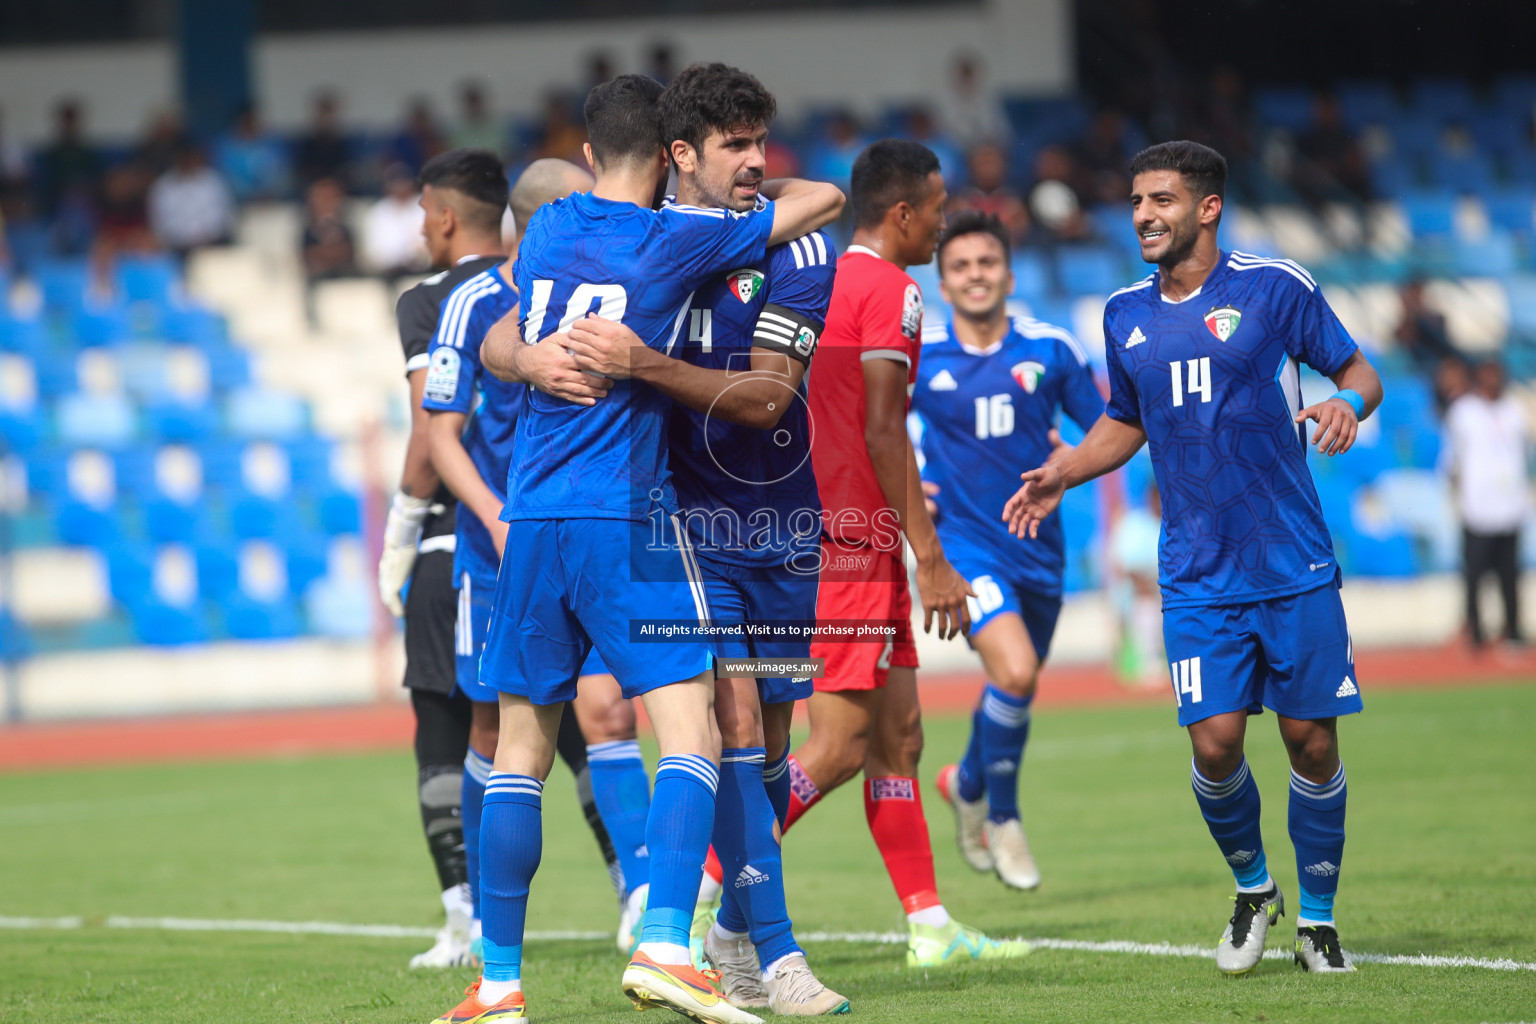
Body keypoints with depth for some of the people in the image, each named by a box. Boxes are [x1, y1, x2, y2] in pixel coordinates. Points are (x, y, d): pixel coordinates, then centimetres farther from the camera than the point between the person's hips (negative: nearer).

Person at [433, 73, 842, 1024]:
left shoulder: (546, 230, 10)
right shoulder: (679, 239, -4)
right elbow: (824, 200, 6)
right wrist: (759, 190, 25)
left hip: (534, 518, 5)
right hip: (628, 518, -5)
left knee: (520, 755, 9)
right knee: (693, 740, -6)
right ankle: (664, 947, -22)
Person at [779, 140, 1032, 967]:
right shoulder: (891, 291, -10)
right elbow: (883, 433, -17)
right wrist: (931, 560, -15)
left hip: (812, 523, 10)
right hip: (855, 538, -10)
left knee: (898, 736, 11)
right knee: (839, 747, -10)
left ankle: (930, 926, 13)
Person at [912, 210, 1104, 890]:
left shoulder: (1051, 350, 0)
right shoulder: (914, 357, -4)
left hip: (1038, 546, 4)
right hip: (964, 545, -3)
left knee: (1016, 691, 15)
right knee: (1014, 672, -23)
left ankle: (967, 783, 47)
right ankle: (1002, 819, -2)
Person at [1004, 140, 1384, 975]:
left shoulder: (1275, 287, -4)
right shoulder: (1125, 314, 8)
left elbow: (1360, 373, 3)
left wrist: (1346, 403, -19)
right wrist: (1063, 473, 6)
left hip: (1294, 565, -2)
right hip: (1197, 577, 2)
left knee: (1311, 740, 1)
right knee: (1215, 743, -7)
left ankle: (1317, 916, 18)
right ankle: (1251, 890, 19)